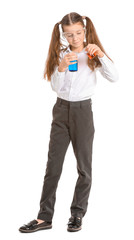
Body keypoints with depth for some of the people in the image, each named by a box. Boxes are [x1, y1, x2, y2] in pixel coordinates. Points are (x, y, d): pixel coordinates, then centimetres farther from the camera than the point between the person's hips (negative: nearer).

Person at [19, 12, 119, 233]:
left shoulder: (92, 55, 0)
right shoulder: (61, 55, 6)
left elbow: (114, 77, -12)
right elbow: (56, 87, 0)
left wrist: (100, 54, -22)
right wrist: (61, 68, -17)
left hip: (83, 110, -2)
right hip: (61, 109, 2)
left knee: (84, 165, 5)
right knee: (53, 164, 2)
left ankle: (78, 214, 18)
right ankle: (45, 217, 7)